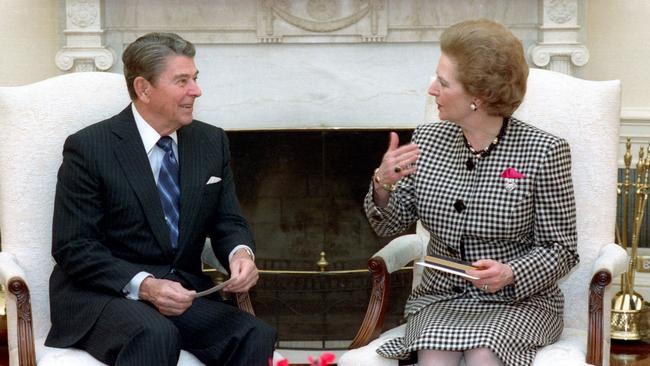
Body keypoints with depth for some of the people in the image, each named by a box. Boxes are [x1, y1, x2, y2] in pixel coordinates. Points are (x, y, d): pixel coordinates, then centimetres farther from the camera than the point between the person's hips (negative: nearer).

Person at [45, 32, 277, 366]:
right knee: (156, 336, -38)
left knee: (256, 337, -24)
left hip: (183, 291, 5)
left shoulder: (212, 142, 9)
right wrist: (143, 285, -24)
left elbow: (227, 221, 13)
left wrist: (240, 252, -12)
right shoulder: (88, 148, -7)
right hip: (103, 292, -5)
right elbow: (73, 248, -10)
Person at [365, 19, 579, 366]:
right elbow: (391, 224, 12)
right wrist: (383, 184, -9)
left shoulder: (544, 151, -8)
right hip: (441, 298, 3)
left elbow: (560, 249, -3)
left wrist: (511, 273, -21)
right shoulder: (427, 139, 4)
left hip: (519, 300, -2)